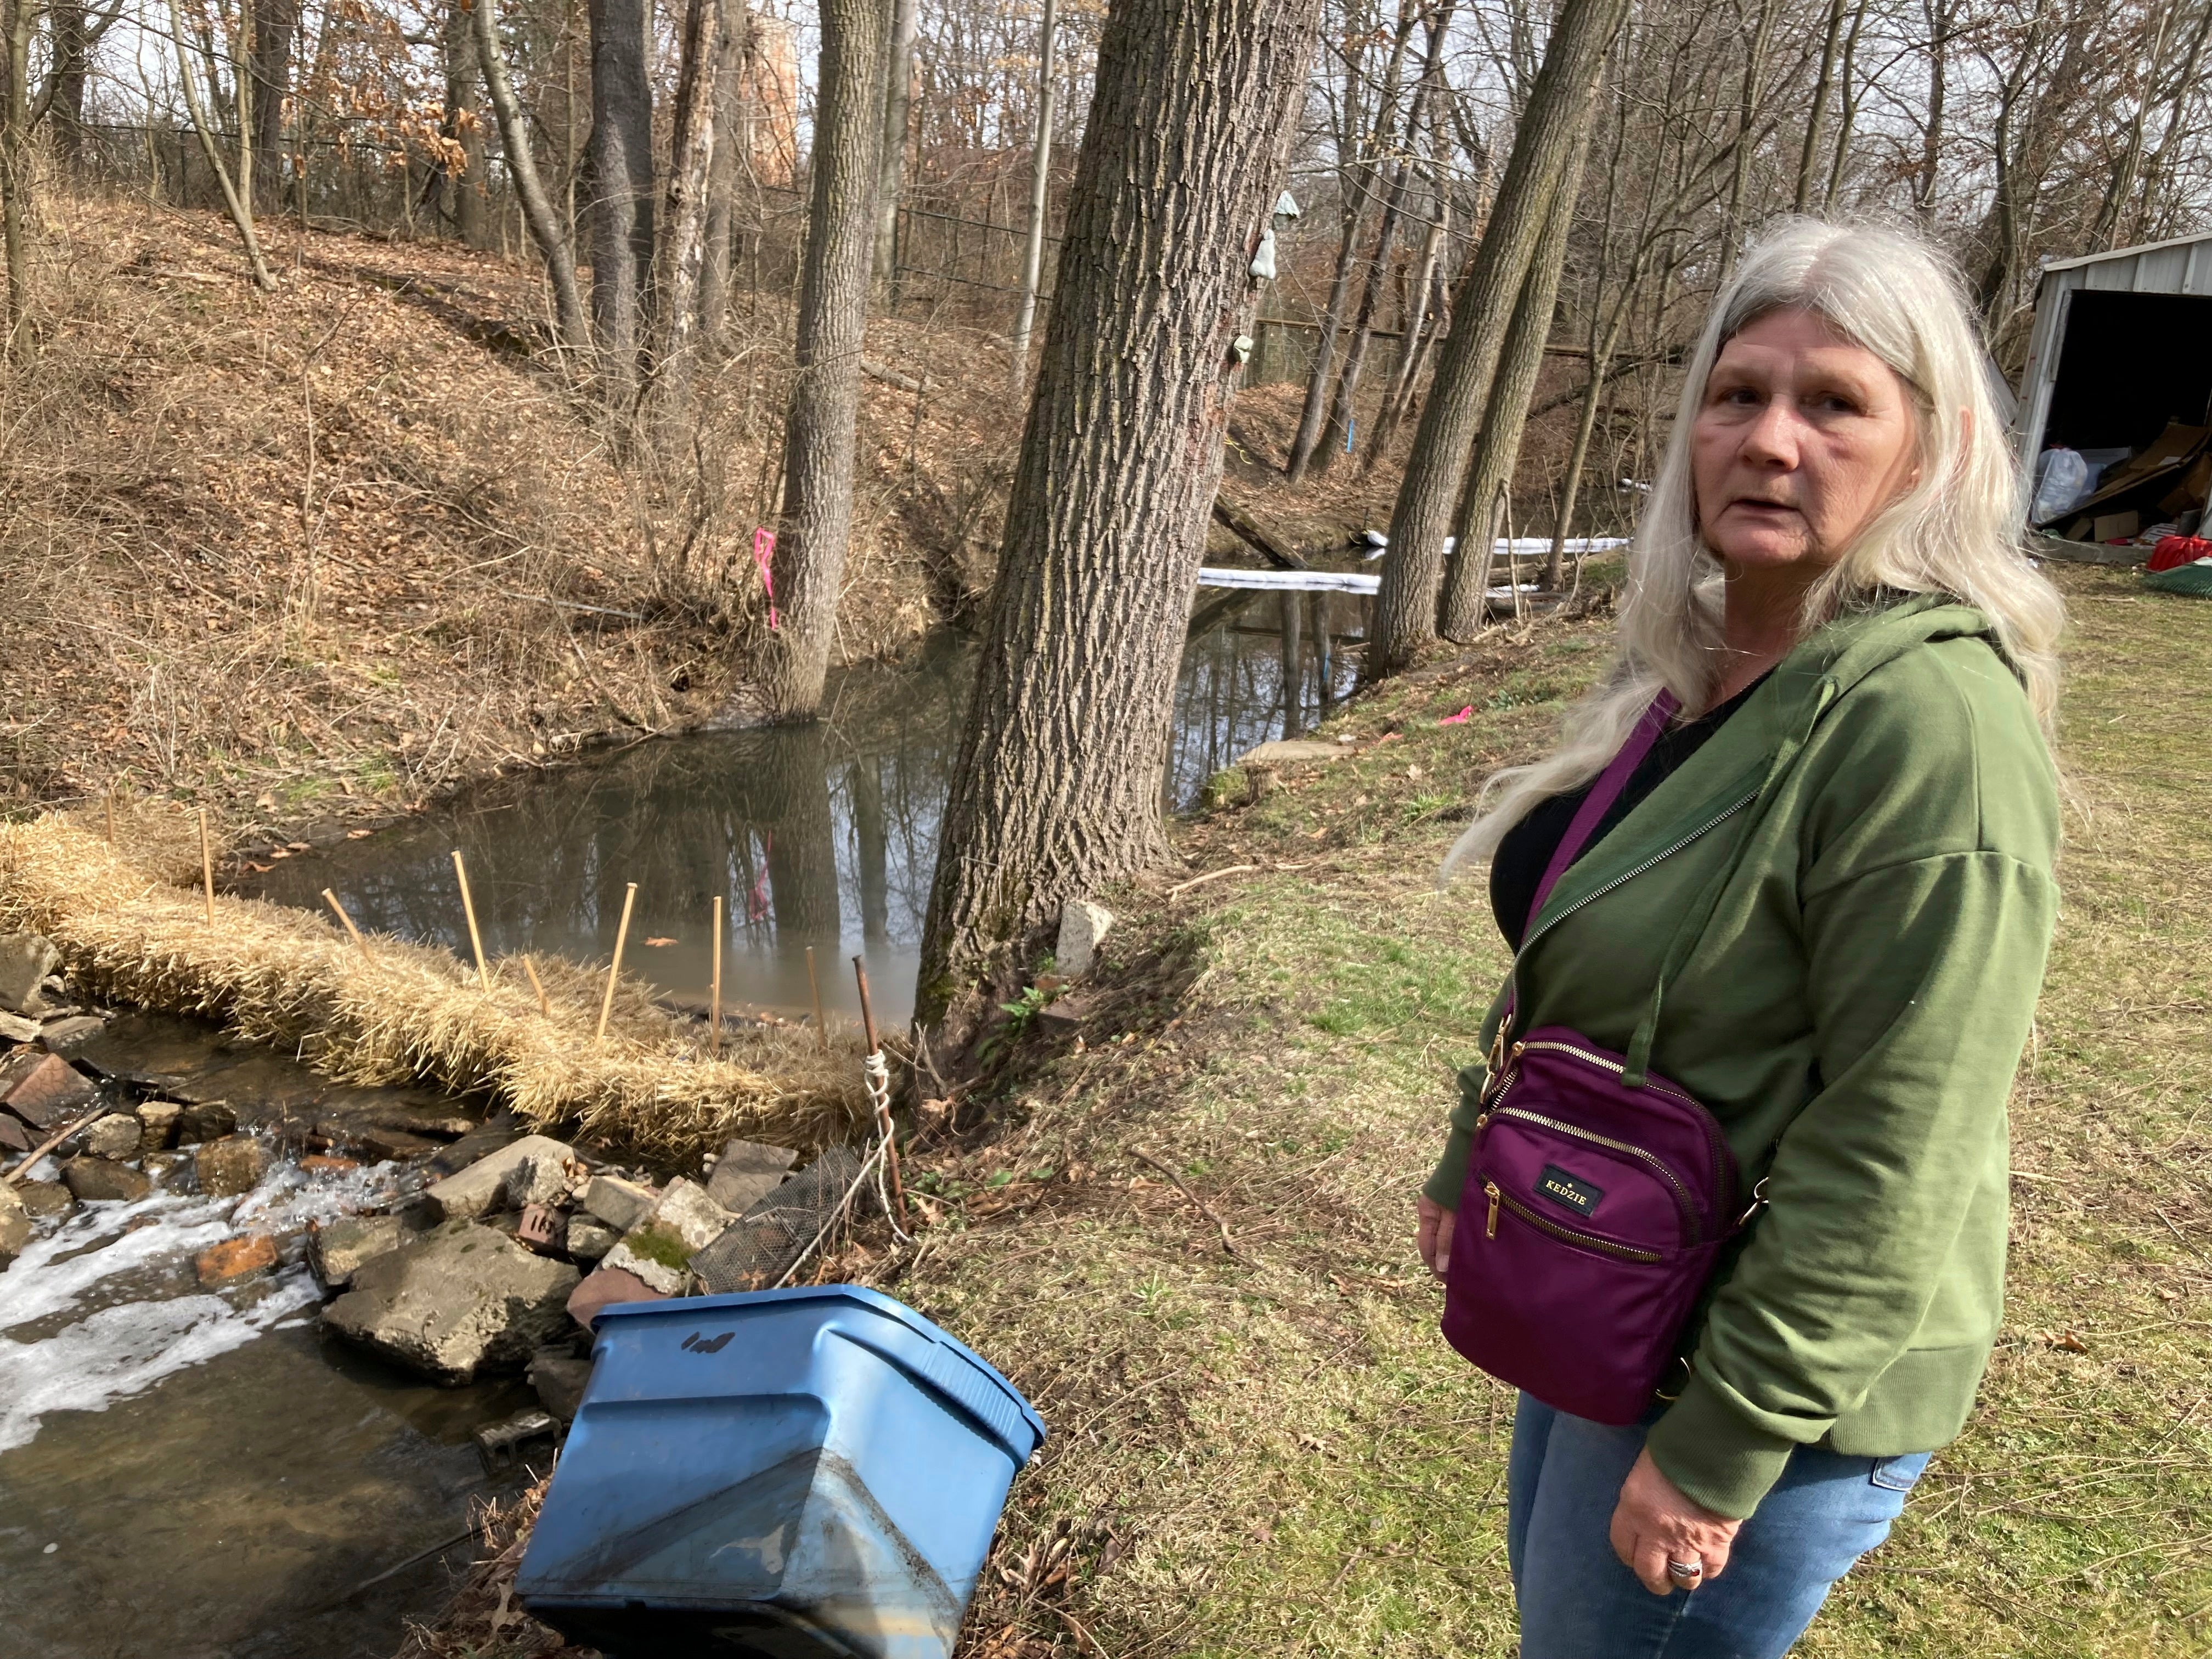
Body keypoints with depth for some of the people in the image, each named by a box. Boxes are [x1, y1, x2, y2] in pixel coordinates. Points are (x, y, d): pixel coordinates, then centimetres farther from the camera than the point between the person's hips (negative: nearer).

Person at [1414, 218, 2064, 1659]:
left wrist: (1718, 1450, -21)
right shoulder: (1706, 665, 2)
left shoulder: (1932, 723, -26)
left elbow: (1892, 1155, -26)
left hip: (1773, 1372, -8)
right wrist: (1472, 1163, 16)